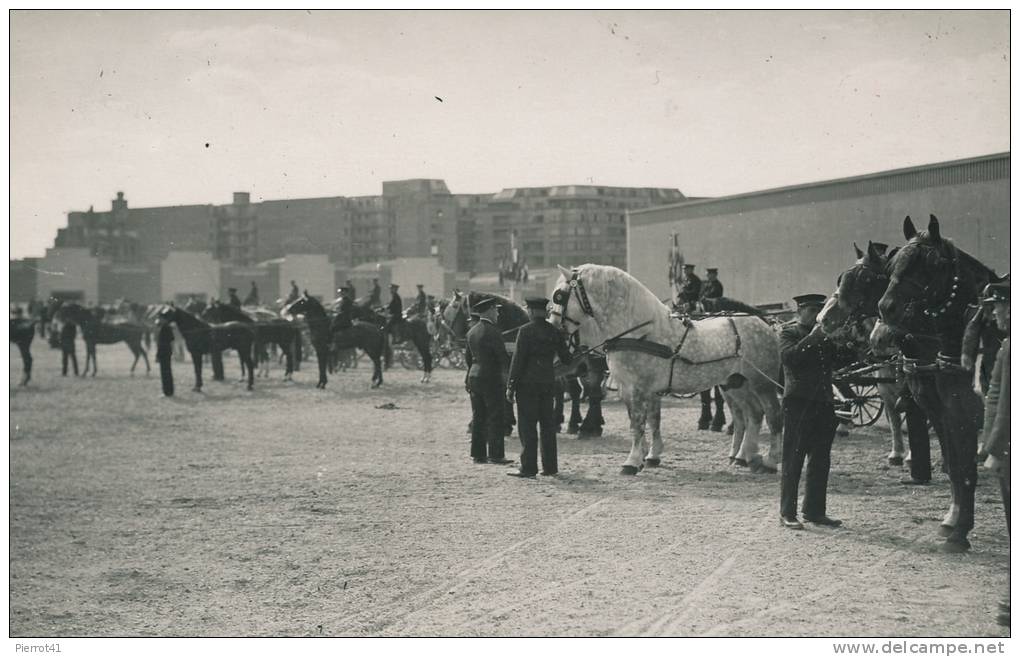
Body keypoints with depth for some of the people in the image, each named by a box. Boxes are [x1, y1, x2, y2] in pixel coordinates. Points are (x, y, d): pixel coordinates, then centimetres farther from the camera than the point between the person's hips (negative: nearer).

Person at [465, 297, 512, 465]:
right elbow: (503, 357, -15)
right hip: (491, 379, -8)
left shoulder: (472, 331, 9)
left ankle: (478, 454, 13)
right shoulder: (493, 332, -15)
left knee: (478, 418, 10)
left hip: (474, 376, 8)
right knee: (495, 418, -2)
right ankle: (495, 454, -1)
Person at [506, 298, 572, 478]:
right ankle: (550, 466, 13)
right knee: (548, 426, 10)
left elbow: (518, 359, -12)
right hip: (548, 383, 5)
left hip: (527, 383, -5)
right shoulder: (554, 331, 6)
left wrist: (511, 385, -8)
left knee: (527, 427, -2)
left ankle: (528, 467, -3)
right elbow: (566, 358, 11)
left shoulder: (525, 331, -10)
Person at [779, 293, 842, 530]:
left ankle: (814, 510, 16)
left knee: (820, 460, 8)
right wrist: (812, 337, -20)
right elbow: (788, 357, -18)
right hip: (798, 403, -6)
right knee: (793, 459, -3)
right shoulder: (789, 332, 0)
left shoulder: (824, 335, 18)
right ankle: (787, 513, 0)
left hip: (823, 403, 6)